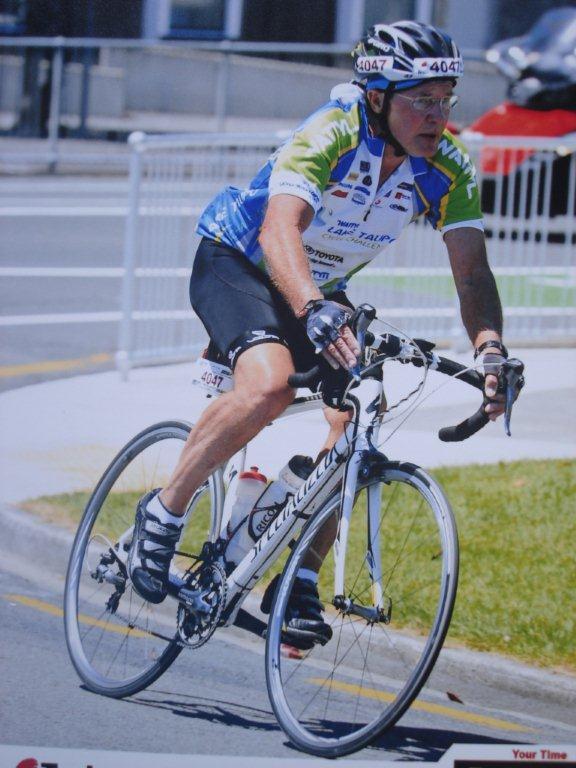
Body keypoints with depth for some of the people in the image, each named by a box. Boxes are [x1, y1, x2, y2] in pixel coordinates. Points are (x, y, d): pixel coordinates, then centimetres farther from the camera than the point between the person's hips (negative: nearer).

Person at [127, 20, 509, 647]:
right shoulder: (330, 136, -32)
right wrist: (315, 311, -63)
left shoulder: (446, 168, -16)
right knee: (270, 384, -34)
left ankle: (301, 582, -4)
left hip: (321, 288, 6)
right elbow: (280, 229, -46)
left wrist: (490, 352, -38)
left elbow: (472, 272, -19)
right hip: (236, 263, -6)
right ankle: (163, 513, -14)